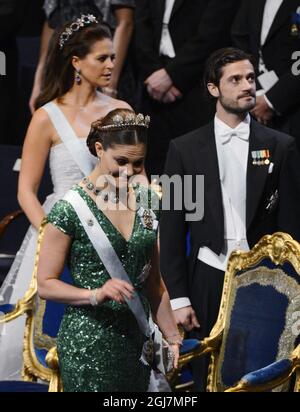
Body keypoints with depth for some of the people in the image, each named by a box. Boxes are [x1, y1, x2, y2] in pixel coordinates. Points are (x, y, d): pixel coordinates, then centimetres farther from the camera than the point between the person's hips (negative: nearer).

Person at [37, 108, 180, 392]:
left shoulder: (147, 202, 6)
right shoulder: (70, 209, -10)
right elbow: (46, 285, -8)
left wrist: (172, 336, 14)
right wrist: (96, 294, -22)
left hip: (136, 337, 5)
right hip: (88, 342, -5)